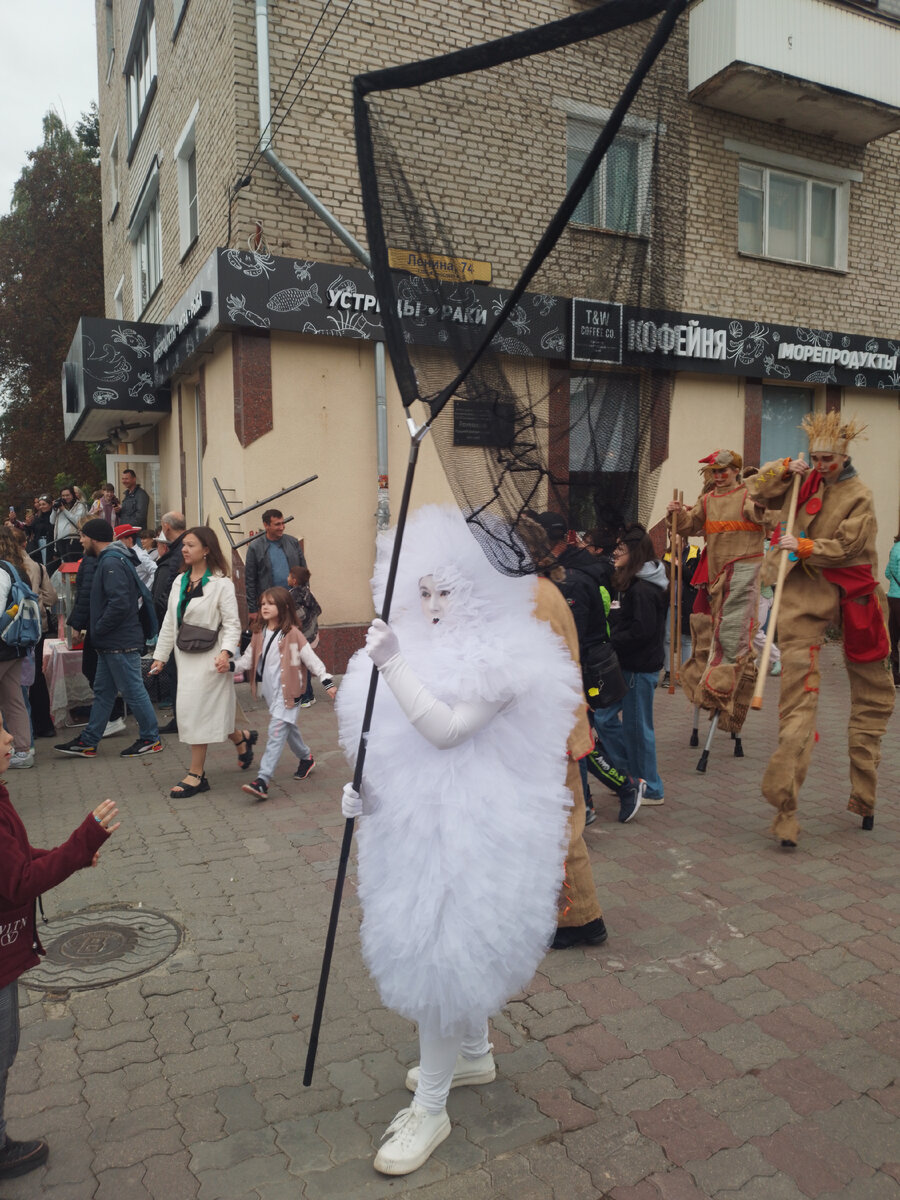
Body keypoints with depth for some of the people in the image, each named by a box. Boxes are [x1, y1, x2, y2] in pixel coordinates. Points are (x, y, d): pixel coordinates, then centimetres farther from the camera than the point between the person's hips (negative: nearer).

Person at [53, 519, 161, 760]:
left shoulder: (112, 562, -17)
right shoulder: (109, 560, 16)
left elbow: (119, 604, -26)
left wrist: (98, 629, -16)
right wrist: (96, 629, 15)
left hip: (120, 642, -11)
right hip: (111, 642, 11)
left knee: (133, 690, -2)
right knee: (102, 692, 15)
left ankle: (151, 739, 8)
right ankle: (88, 742, 23)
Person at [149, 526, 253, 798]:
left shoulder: (221, 584, -9)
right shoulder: (180, 582, 12)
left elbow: (232, 623, -12)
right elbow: (170, 622, 15)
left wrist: (226, 653, -27)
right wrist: (160, 656, 14)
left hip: (210, 659, -7)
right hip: (187, 658, 7)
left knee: (197, 711, -6)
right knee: (187, 711, 10)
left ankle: (196, 775, 6)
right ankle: (242, 737, 31)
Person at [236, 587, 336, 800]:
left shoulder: (292, 634, -9)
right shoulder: (259, 635, 10)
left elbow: (311, 659, -9)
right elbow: (248, 659, 9)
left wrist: (327, 682, -13)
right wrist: (231, 665, -9)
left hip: (287, 691, -7)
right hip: (269, 691, 7)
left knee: (276, 734, -13)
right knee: (288, 728, 19)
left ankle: (262, 782, -18)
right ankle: (306, 758, 42)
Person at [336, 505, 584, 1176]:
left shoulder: (499, 659, -17)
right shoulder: (420, 651, 7)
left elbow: (447, 729, -29)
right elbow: (400, 746, 14)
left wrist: (392, 663, -33)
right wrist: (364, 786, -3)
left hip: (470, 832, -8)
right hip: (415, 819, 8)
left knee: (441, 958, -1)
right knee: (461, 953, 23)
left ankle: (430, 1109, 18)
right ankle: (474, 1055, 46)